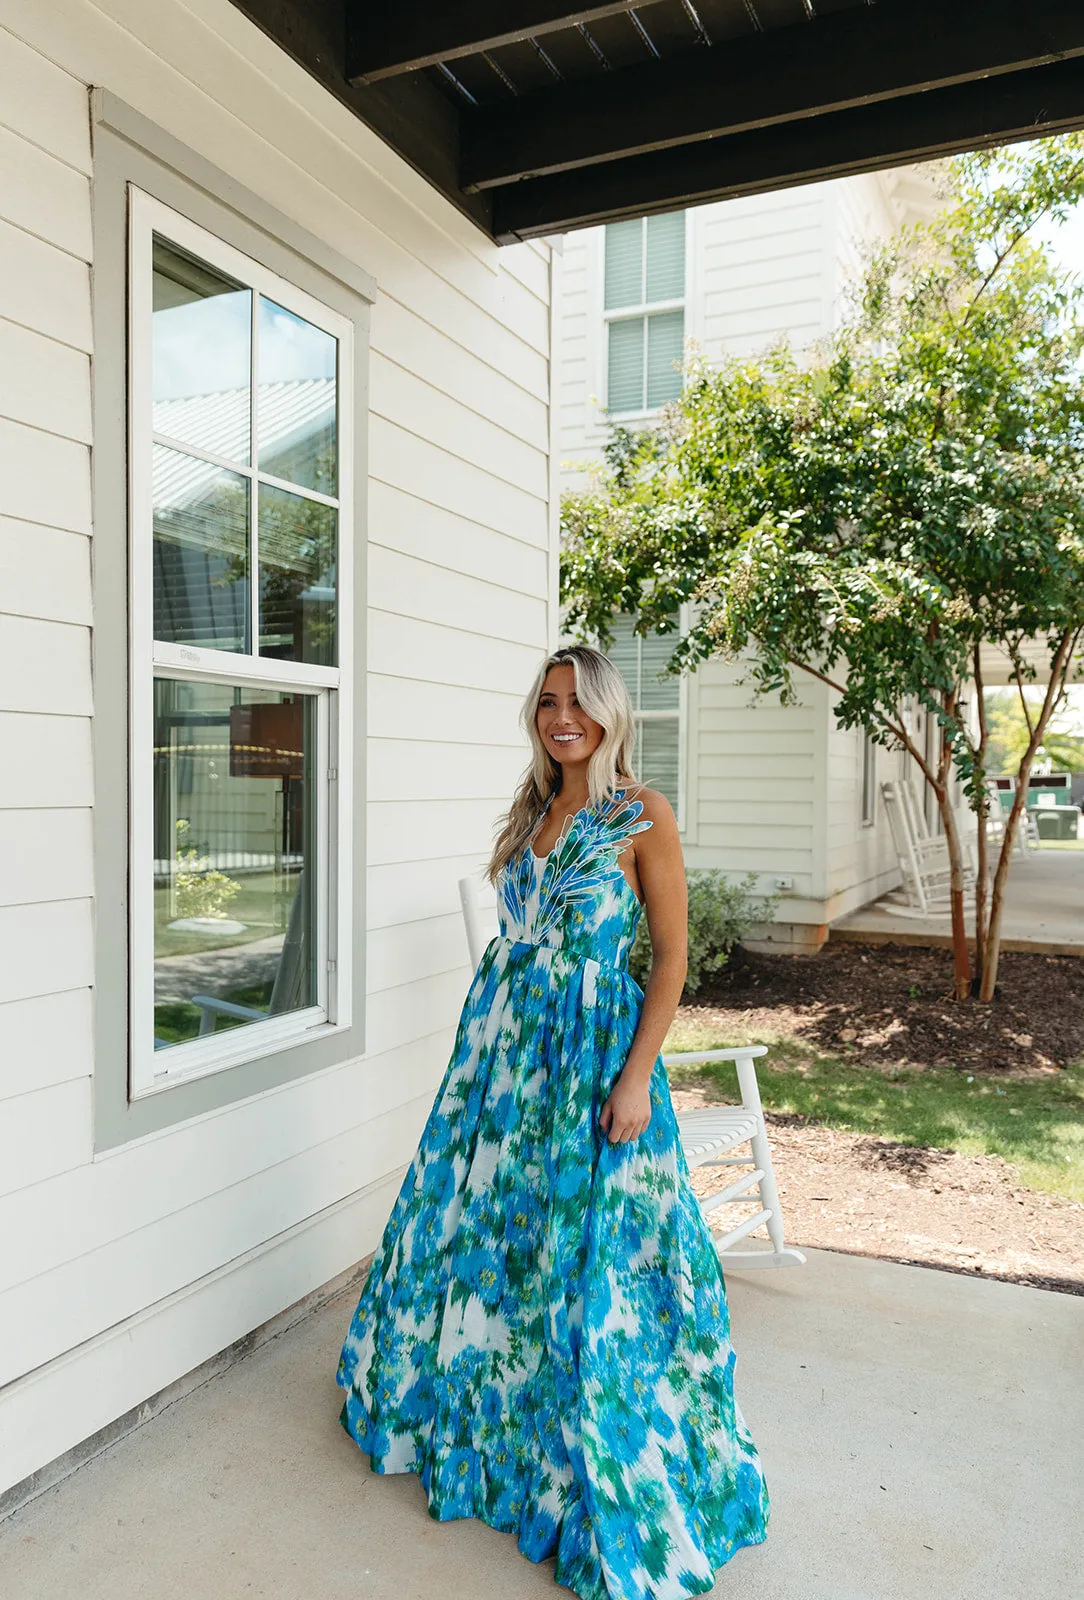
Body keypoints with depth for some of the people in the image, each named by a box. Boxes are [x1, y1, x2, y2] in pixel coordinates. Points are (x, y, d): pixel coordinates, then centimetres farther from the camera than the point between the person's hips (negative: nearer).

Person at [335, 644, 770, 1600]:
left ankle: (613, 1485, 24)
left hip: (592, 1052, -6)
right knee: (484, 1222, 17)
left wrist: (636, 1077, -16)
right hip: (504, 1044, 6)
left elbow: (673, 954, -10)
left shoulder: (643, 815, -9)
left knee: (586, 1258, 2)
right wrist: (489, 1041, 16)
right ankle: (473, 1405, 43)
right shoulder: (534, 812, 10)